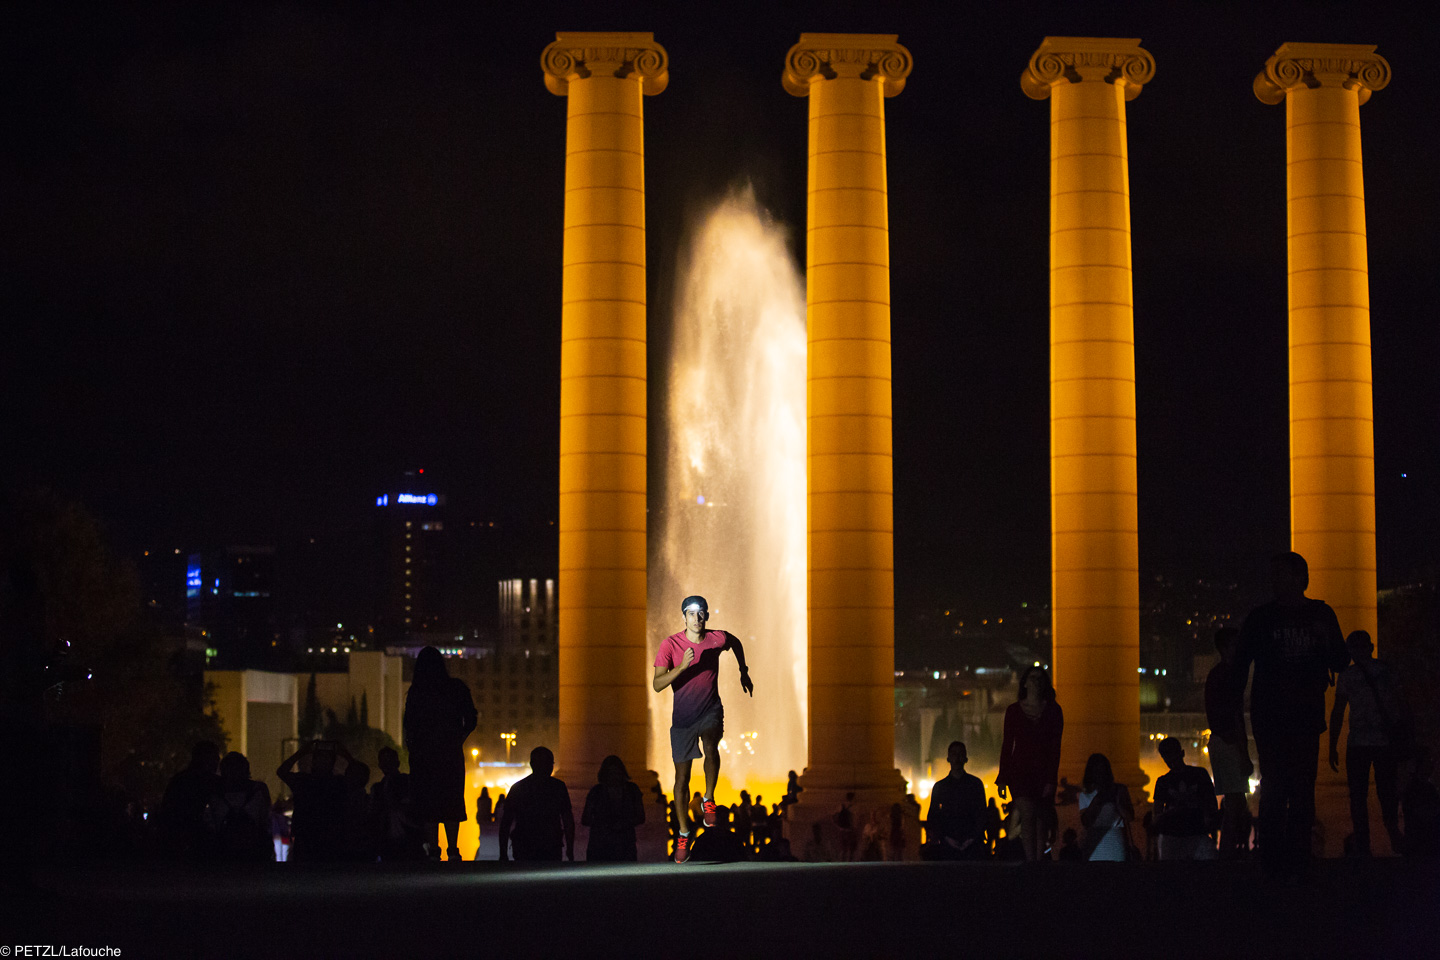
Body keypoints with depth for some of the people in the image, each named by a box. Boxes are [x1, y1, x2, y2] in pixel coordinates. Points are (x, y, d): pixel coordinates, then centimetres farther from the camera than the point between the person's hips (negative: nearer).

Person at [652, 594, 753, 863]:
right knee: (682, 775, 4)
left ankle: (708, 800, -10)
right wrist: (682, 666, -31)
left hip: (711, 711, 0)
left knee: (710, 746, -33)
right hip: (682, 716, 0)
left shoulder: (717, 639, -6)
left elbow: (735, 642, 19)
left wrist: (744, 672, 21)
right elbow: (657, 684, -18)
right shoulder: (670, 644, -12)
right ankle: (683, 834, 20)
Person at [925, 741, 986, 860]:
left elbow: (981, 814, 10)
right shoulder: (940, 786, 16)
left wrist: (972, 838, -4)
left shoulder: (975, 783, 14)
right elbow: (933, 816, 13)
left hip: (972, 843, 0)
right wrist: (946, 838, -2)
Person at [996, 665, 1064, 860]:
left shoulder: (1053, 710, 6)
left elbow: (1055, 747, 1)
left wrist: (1051, 780, -7)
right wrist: (1002, 779, 4)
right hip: (1020, 771, -1)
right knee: (1028, 814, -21)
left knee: (1041, 822, 1)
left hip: (1044, 773, 1)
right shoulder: (1014, 710, 7)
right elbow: (1007, 745, 8)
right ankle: (1031, 860, -26)